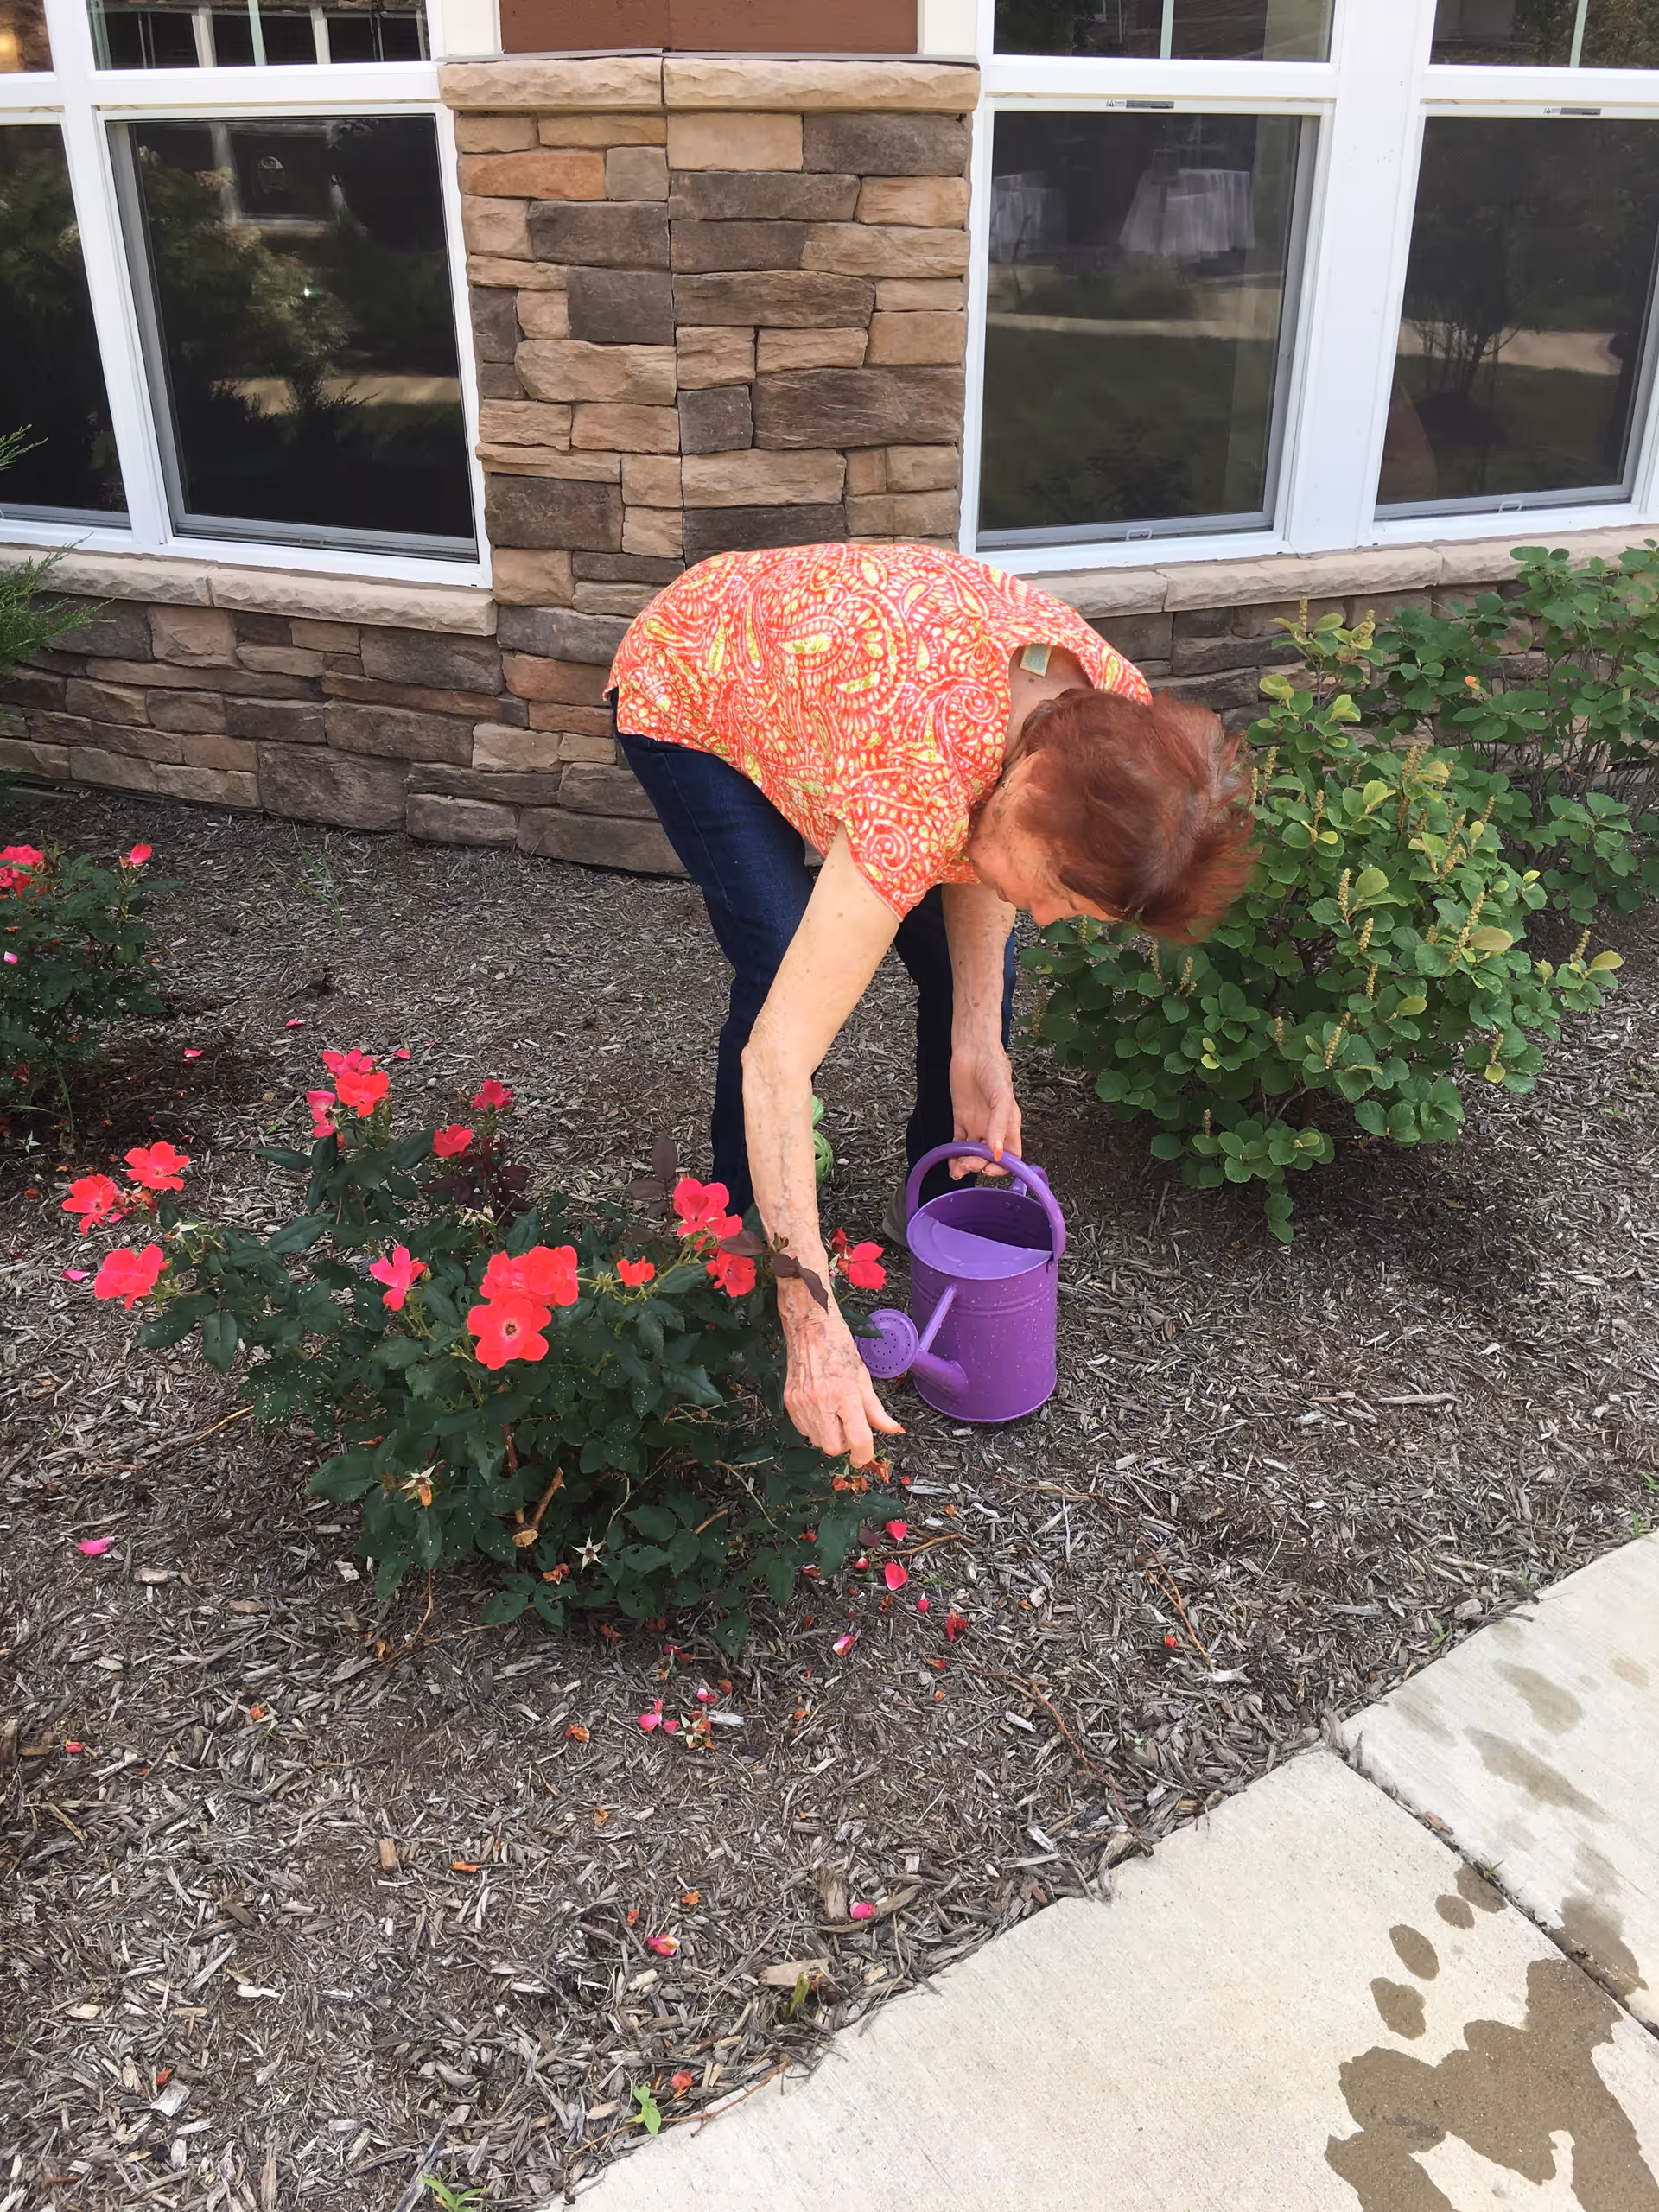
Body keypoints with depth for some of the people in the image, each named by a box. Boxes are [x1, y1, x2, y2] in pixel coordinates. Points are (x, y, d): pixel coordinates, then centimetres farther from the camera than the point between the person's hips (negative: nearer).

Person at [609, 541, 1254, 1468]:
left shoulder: (1111, 717, -26)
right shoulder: (918, 779, -46)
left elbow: (975, 842, -6)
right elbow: (778, 1056, -46)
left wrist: (978, 1043, -18)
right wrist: (816, 1332, -48)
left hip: (817, 665, 6)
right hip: (684, 695, -5)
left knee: (971, 967, -1)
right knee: (778, 966, -21)